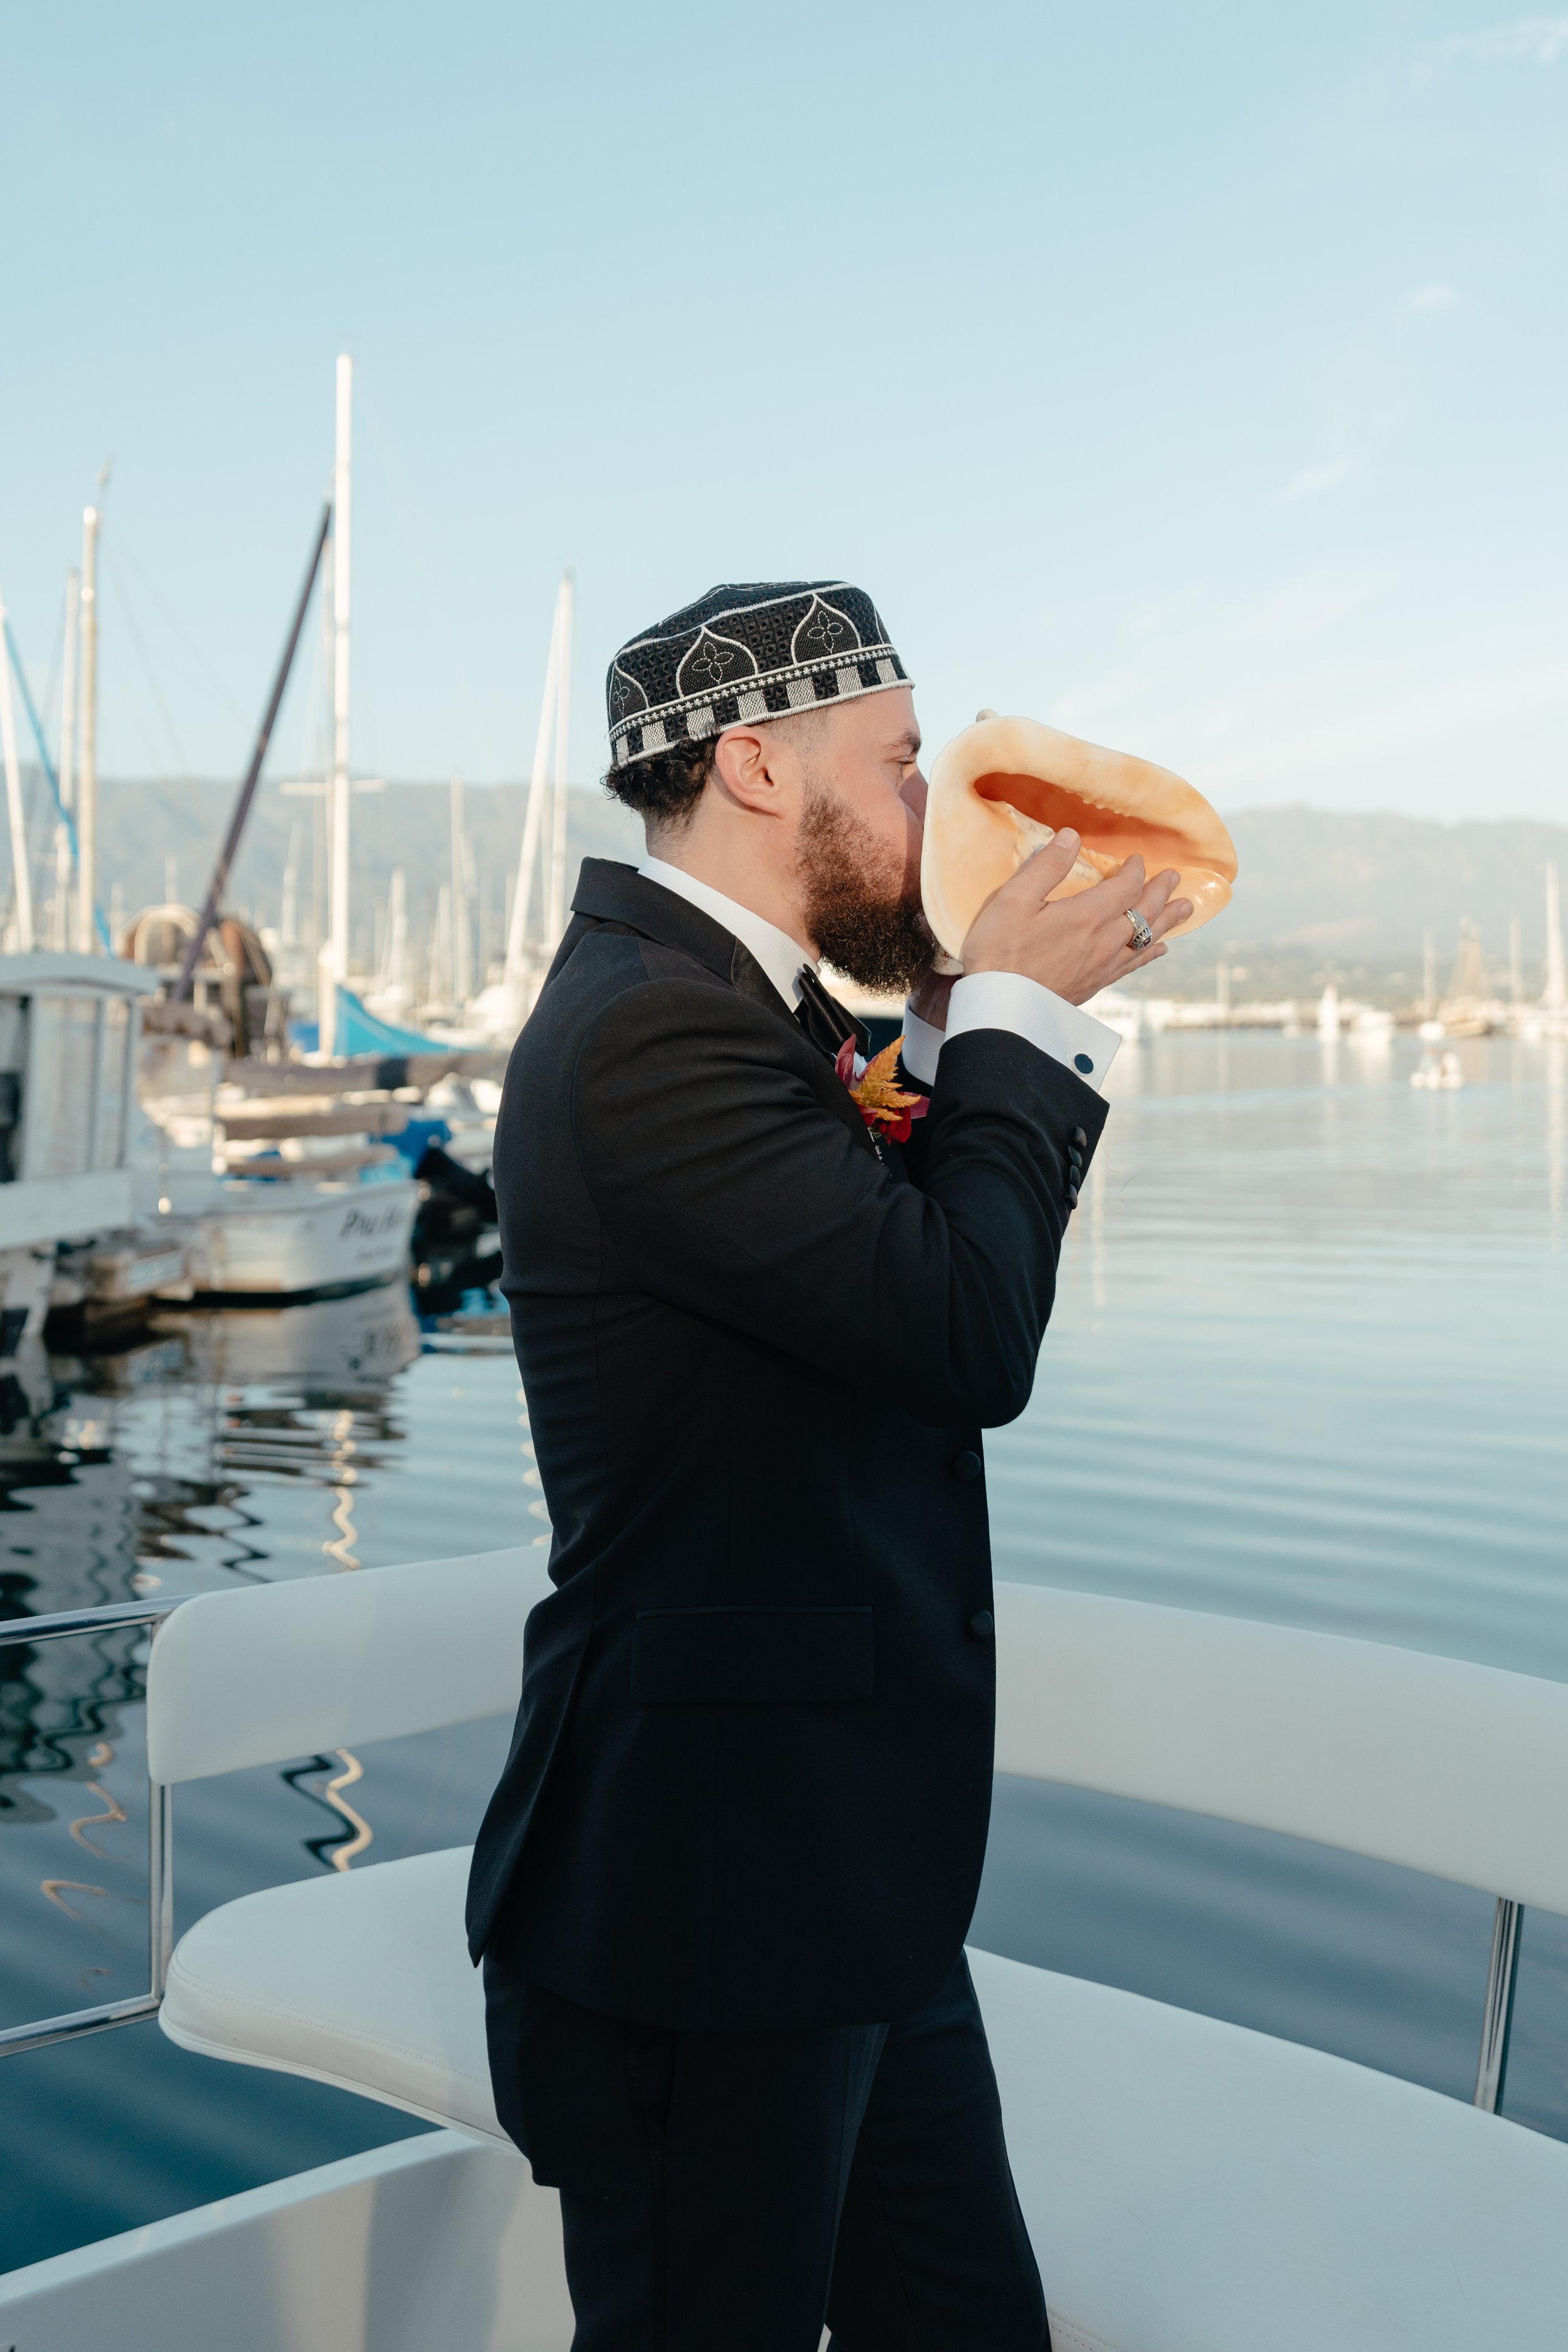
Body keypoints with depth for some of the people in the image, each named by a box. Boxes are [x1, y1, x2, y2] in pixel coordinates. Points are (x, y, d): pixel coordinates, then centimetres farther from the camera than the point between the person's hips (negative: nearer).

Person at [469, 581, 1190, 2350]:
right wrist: (1009, 1009, -11)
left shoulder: (720, 1004, 12)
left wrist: (1044, 1009, 8)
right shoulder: (652, 1034, -22)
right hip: (711, 1898, -10)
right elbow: (973, 1338, -25)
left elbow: (921, 1262, 19)